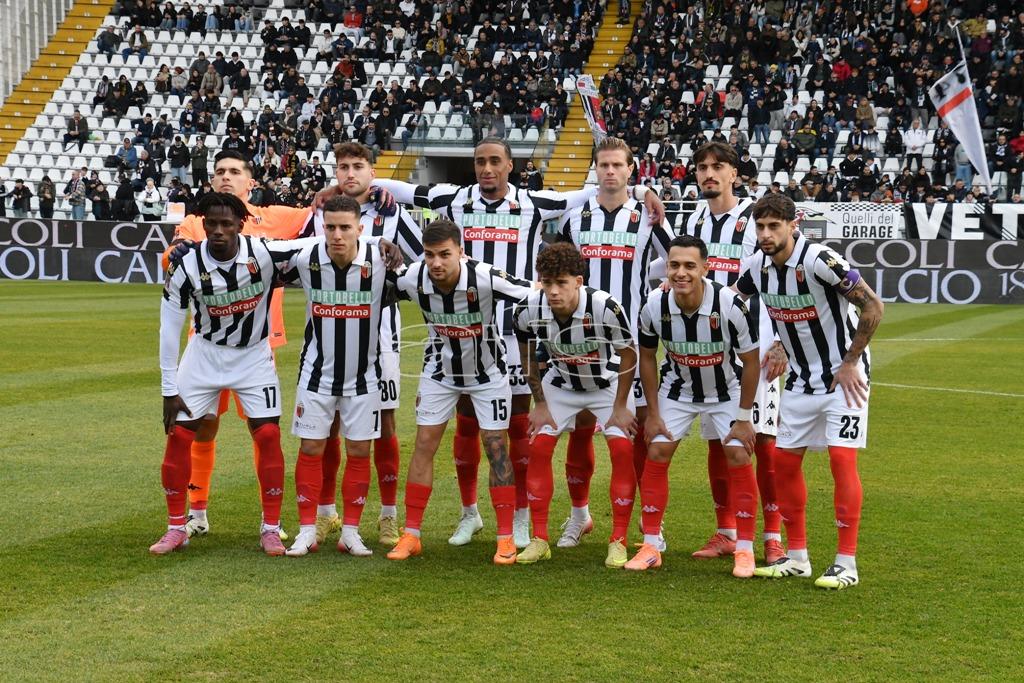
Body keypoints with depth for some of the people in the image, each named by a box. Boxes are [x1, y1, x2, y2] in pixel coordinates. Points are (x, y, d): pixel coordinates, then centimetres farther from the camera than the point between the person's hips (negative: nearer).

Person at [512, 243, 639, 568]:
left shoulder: (606, 308, -34)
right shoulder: (528, 312, -25)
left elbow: (628, 355, -17)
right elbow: (529, 358, -4)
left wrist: (620, 407, -12)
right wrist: (540, 404, -1)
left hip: (609, 382, -2)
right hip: (561, 383, 3)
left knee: (622, 450, -15)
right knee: (538, 448, -7)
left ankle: (618, 542, -4)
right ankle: (539, 540, 2)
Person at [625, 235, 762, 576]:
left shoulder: (731, 305, -31)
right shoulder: (655, 307, -23)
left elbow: (751, 361, -17)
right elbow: (647, 357, -4)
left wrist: (743, 418, -14)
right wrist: (653, 413, -3)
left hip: (727, 390, -2)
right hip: (678, 388, 2)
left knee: (739, 458, -12)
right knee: (657, 453, -7)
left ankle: (745, 549, 0)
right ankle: (651, 545, 3)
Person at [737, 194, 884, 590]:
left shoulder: (820, 261, -22)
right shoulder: (755, 266, -3)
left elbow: (873, 307, -19)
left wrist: (850, 363, -15)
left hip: (843, 375, -7)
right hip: (800, 378, 7)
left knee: (842, 457, -14)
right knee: (784, 460, 5)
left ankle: (846, 563, -8)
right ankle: (797, 557, 15)